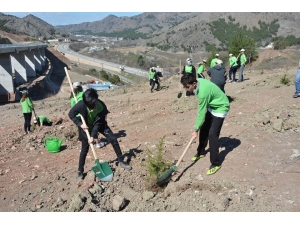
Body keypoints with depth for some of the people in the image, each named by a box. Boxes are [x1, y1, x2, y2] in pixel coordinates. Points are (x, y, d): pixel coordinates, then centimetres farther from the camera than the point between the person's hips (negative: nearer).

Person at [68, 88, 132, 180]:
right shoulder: (81, 105, -33)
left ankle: (121, 161, 10)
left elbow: (98, 123, -23)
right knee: (84, 149, 1)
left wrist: (93, 136, -26)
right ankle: (80, 171, 17)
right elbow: (71, 114, -16)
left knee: (113, 139, -5)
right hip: (86, 127, -1)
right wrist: (80, 124, -26)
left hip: (99, 125, 1)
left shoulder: (101, 106, -32)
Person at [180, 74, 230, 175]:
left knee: (212, 135, -14)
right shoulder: (198, 81, -10)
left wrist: (195, 130, -18)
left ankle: (216, 163, -4)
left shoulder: (203, 92, -36)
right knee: (204, 129, 14)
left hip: (220, 108, -9)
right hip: (212, 106, 9)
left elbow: (201, 112, -27)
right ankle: (201, 152, 33)